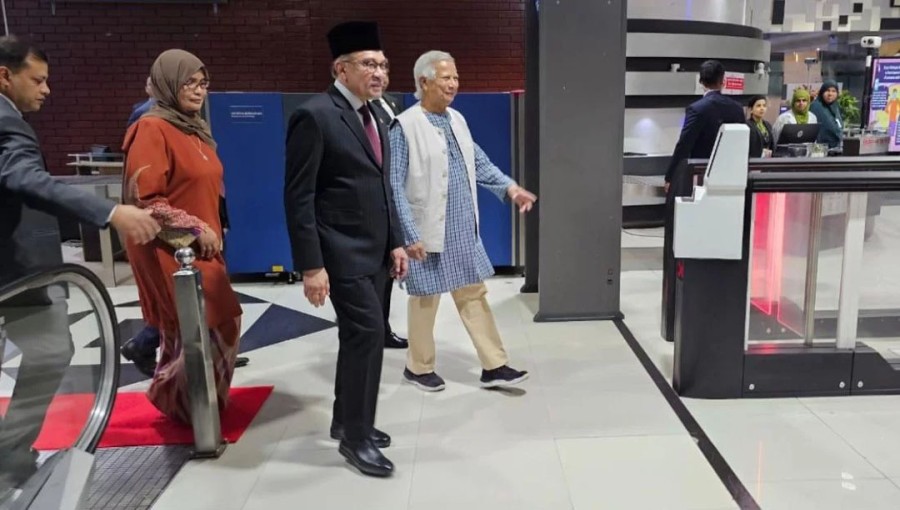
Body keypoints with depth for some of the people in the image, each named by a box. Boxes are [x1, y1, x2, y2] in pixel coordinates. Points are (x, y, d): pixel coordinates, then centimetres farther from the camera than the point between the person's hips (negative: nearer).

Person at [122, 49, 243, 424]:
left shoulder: (195, 129, 14)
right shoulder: (152, 129, -13)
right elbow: (143, 199, -19)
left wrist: (210, 232, 15)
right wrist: (195, 230, -17)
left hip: (202, 248, 9)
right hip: (170, 251, -8)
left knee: (214, 326, 13)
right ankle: (187, 408, 20)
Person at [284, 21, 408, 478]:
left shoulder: (374, 117, 13)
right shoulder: (315, 115, -13)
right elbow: (299, 198, -16)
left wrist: (395, 242, 14)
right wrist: (311, 266, -20)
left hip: (374, 251, 8)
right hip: (342, 253, -8)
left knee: (359, 336, 15)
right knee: (368, 332, -9)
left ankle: (347, 420, 31)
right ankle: (356, 436, 8)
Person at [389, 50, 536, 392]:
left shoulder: (457, 119, 8)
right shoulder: (405, 126, -13)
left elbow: (479, 163, 13)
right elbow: (394, 186, -15)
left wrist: (509, 187, -2)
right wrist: (410, 235, -18)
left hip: (463, 230, 7)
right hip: (428, 232, -6)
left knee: (474, 294, 10)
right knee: (425, 299, 8)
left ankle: (494, 367, 19)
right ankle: (418, 368, 27)